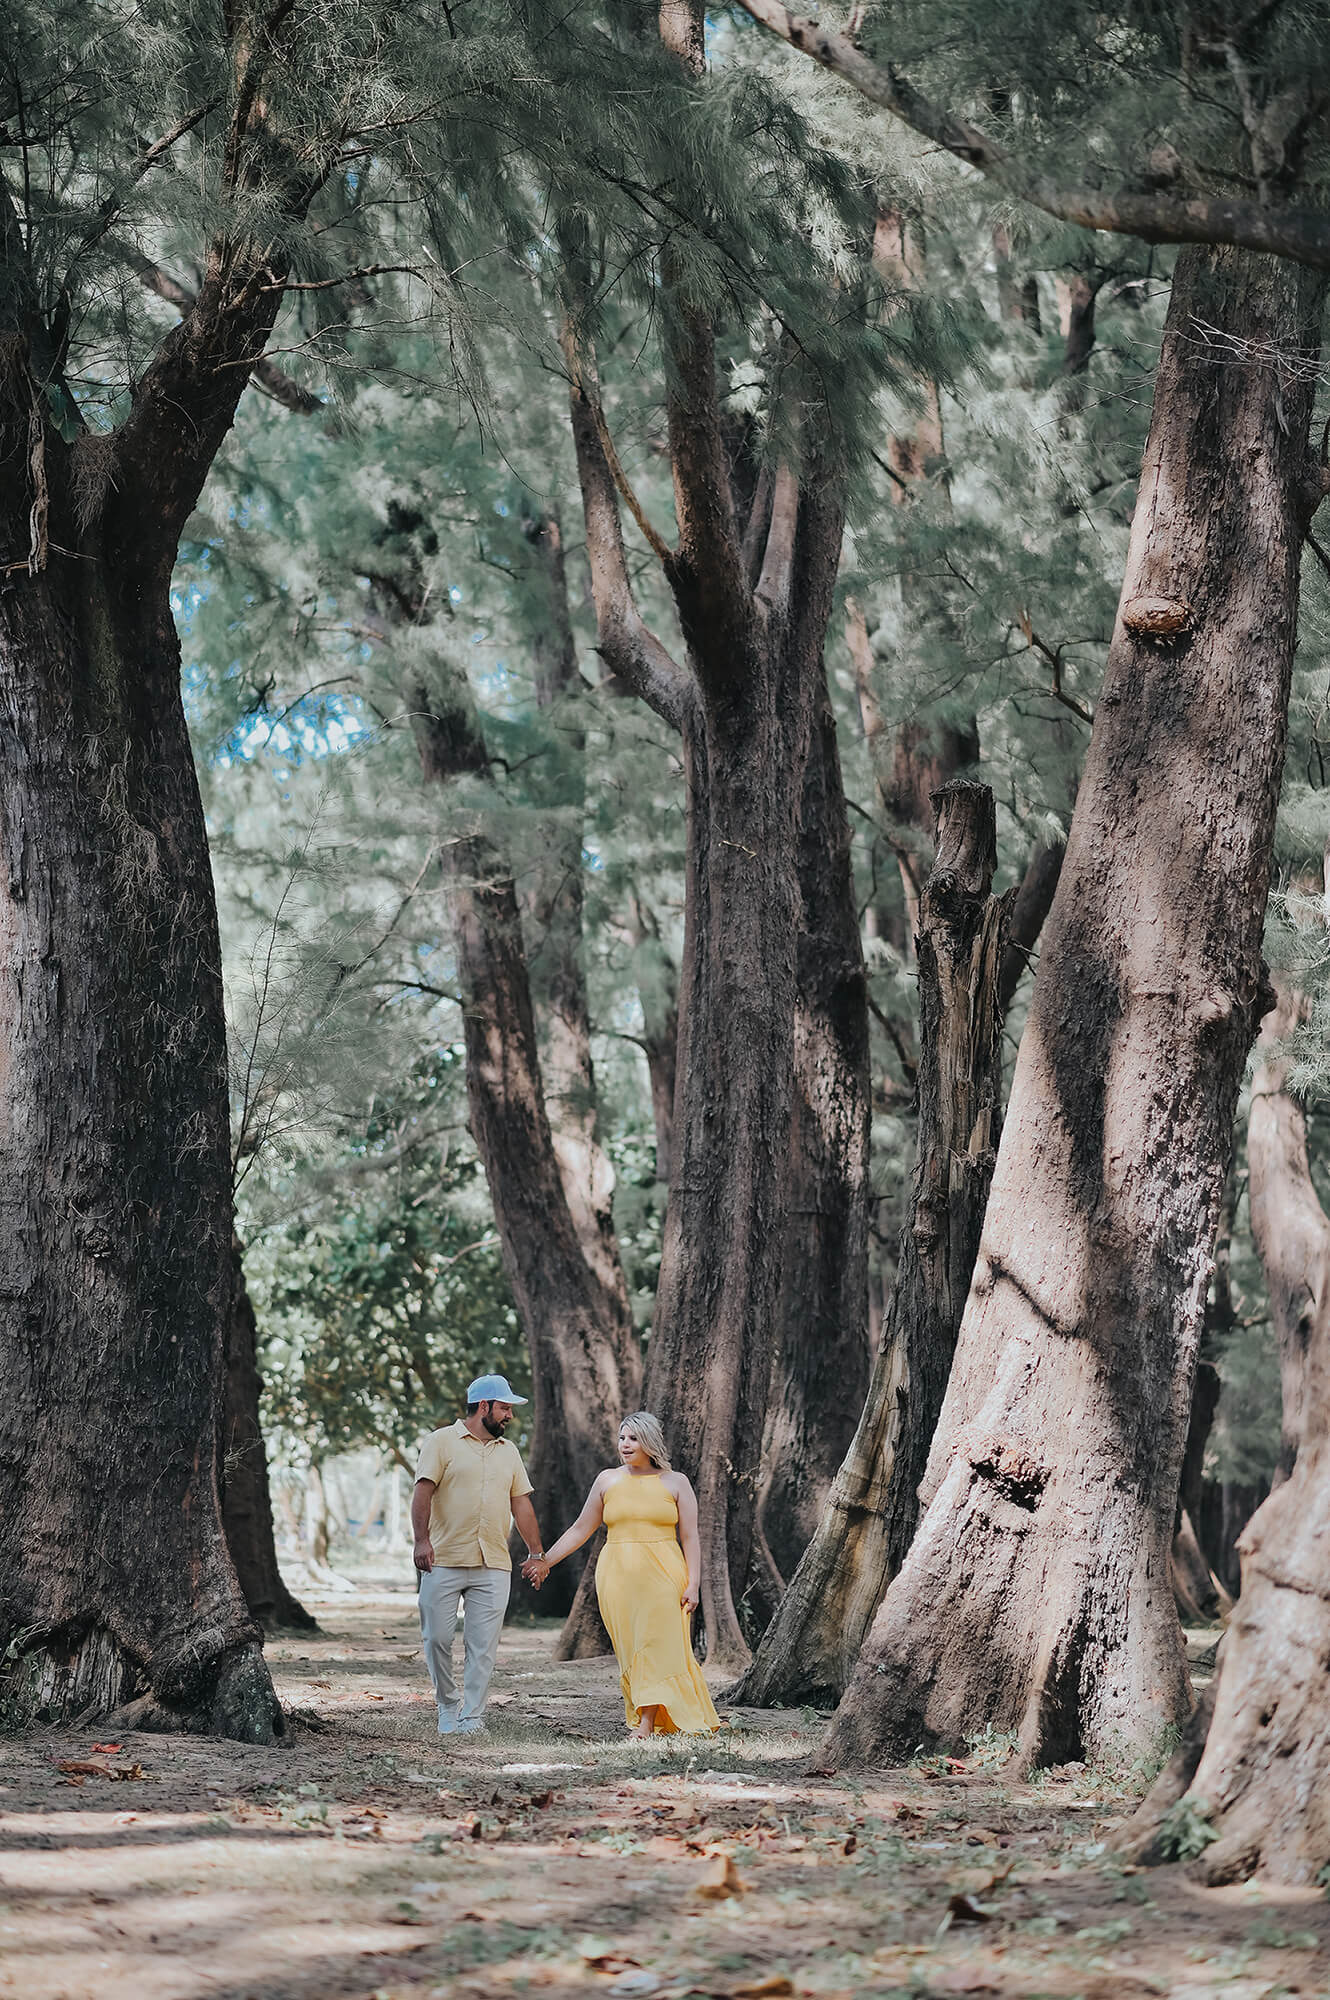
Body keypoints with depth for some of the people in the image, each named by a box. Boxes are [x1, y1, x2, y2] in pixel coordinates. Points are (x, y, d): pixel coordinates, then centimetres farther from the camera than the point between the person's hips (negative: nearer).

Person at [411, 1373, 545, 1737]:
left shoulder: (508, 1451, 18)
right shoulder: (442, 1441, 1)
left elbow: (521, 1503, 19)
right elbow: (423, 1492, -7)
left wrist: (536, 1552, 13)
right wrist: (422, 1539, -18)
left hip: (493, 1567, 4)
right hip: (443, 1562, -4)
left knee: (483, 1645, -2)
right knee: (437, 1638, -2)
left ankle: (471, 1717, 1)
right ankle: (448, 1705, 18)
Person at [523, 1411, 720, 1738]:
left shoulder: (675, 1483, 5)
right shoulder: (608, 1480, 11)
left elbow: (690, 1538, 3)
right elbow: (580, 1529, 15)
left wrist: (692, 1584, -6)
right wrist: (546, 1560, 9)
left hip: (663, 1576, -2)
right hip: (618, 1575, 2)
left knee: (658, 1645, -11)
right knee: (629, 1650, -2)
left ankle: (647, 1724, -15)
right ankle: (645, 1719, 2)